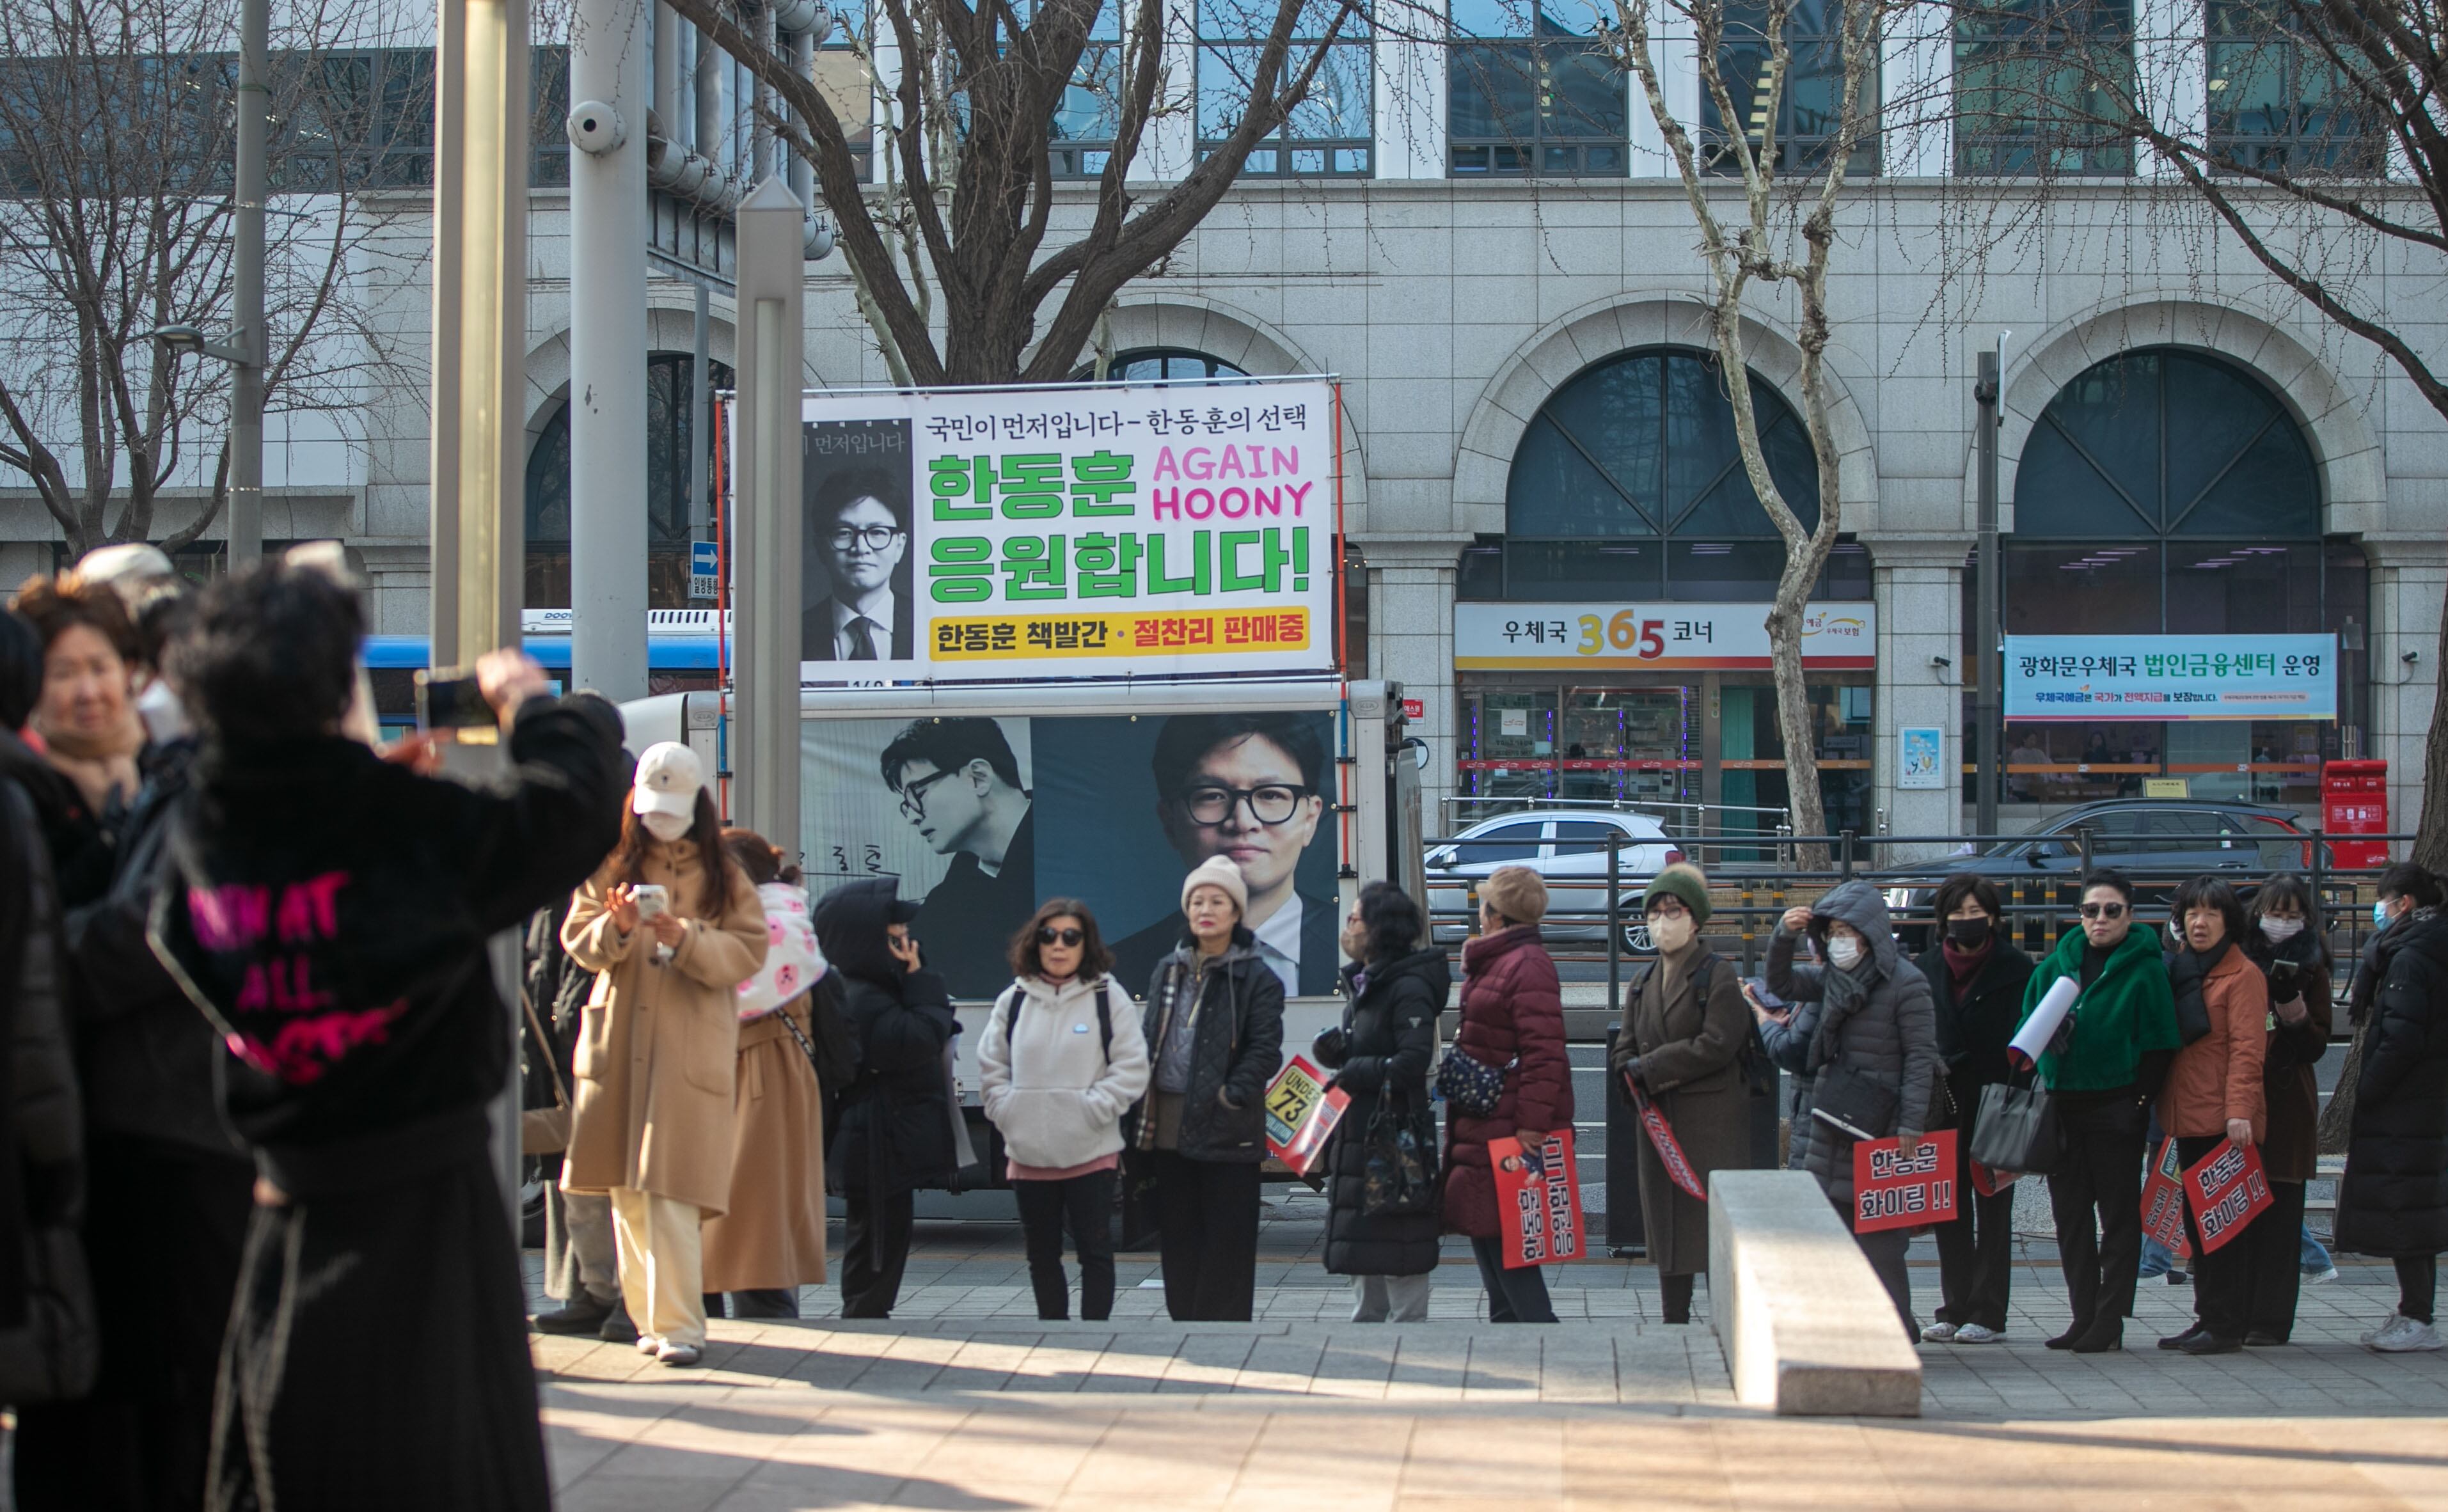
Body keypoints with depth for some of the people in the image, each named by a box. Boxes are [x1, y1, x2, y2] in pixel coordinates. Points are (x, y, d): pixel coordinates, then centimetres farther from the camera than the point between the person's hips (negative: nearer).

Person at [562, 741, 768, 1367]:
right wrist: (618, 926, -15)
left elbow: (749, 952, -2)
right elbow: (579, 939, 6)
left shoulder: (724, 875, 6)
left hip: (691, 1046, -3)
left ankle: (678, 1325, -15)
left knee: (672, 1187, -13)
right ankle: (649, 1314, 16)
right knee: (626, 1188, 6)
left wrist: (685, 938, -17)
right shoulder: (613, 865, 11)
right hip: (619, 1040, 3)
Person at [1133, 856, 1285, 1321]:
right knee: (1178, 1235, 11)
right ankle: (1185, 1322, 20)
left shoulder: (1257, 979, -4)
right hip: (1168, 1126, 6)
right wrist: (1141, 1114, 4)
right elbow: (1147, 1039, 14)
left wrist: (1232, 1096, -18)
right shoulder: (1168, 972, 13)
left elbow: (1265, 1051, -10)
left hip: (1225, 1128, -6)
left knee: (1226, 1241, -2)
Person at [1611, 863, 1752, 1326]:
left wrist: (1651, 1067, -13)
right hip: (1659, 1120, 7)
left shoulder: (1718, 978, -6)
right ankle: (1674, 1325, 16)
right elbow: (1625, 1048, 15)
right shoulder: (1643, 983, 15)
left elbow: (1717, 1045, -15)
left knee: (1715, 1221, -8)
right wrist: (1631, 1070, -9)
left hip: (1712, 1122, -6)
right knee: (1666, 1225, 10)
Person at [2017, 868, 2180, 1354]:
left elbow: (2159, 1046, -8)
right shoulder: (2059, 963, 10)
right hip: (2063, 1107, 6)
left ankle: (2109, 1321, 3)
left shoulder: (2145, 969, -5)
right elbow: (2026, 1025, 17)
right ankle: (2083, 1315, 16)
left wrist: (2139, 1103, -14)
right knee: (2070, 1216, 8)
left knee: (2119, 1216, 1)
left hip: (2116, 1108, -6)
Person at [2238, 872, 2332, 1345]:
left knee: (2280, 1213, -3)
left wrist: (2299, 1019, -14)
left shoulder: (2310, 969, 7)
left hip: (2288, 1104, -1)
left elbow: (2318, 1046, 5)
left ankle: (2271, 1319, -1)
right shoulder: (2240, 960, 9)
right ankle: (2238, 1314, 3)